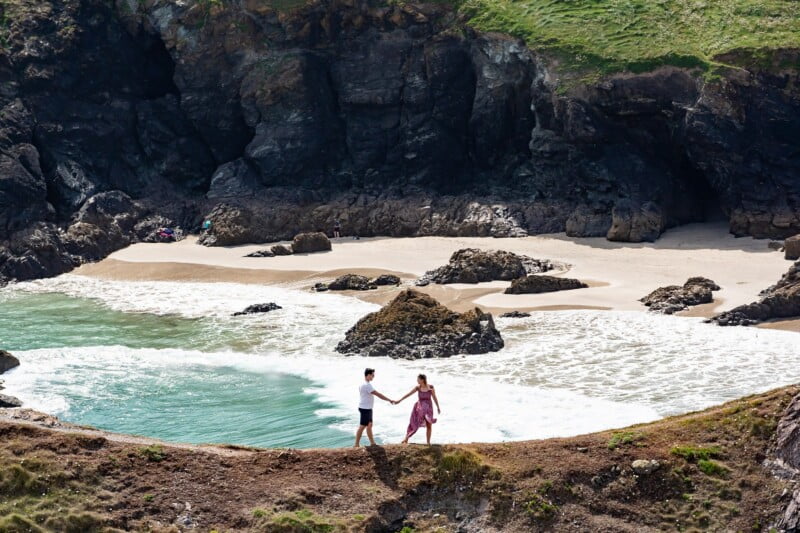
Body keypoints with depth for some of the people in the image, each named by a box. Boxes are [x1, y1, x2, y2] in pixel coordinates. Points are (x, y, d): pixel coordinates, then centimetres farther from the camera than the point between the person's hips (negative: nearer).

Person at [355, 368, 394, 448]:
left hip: (367, 408, 10)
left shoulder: (364, 384, 12)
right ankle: (356, 445, 0)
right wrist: (389, 400, -18)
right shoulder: (367, 385, -21)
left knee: (369, 425, 15)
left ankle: (372, 443, 22)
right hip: (365, 408, -10)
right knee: (362, 426, -5)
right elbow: (378, 394, -22)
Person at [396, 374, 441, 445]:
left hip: (428, 408, -1)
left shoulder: (430, 387, -10)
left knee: (429, 425, 1)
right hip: (420, 407, 1)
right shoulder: (418, 388, -6)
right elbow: (408, 394, -2)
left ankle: (428, 442, 12)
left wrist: (438, 407, 3)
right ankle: (406, 438, 11)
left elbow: (434, 398, -1)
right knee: (414, 423, 0)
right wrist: (399, 400, -2)